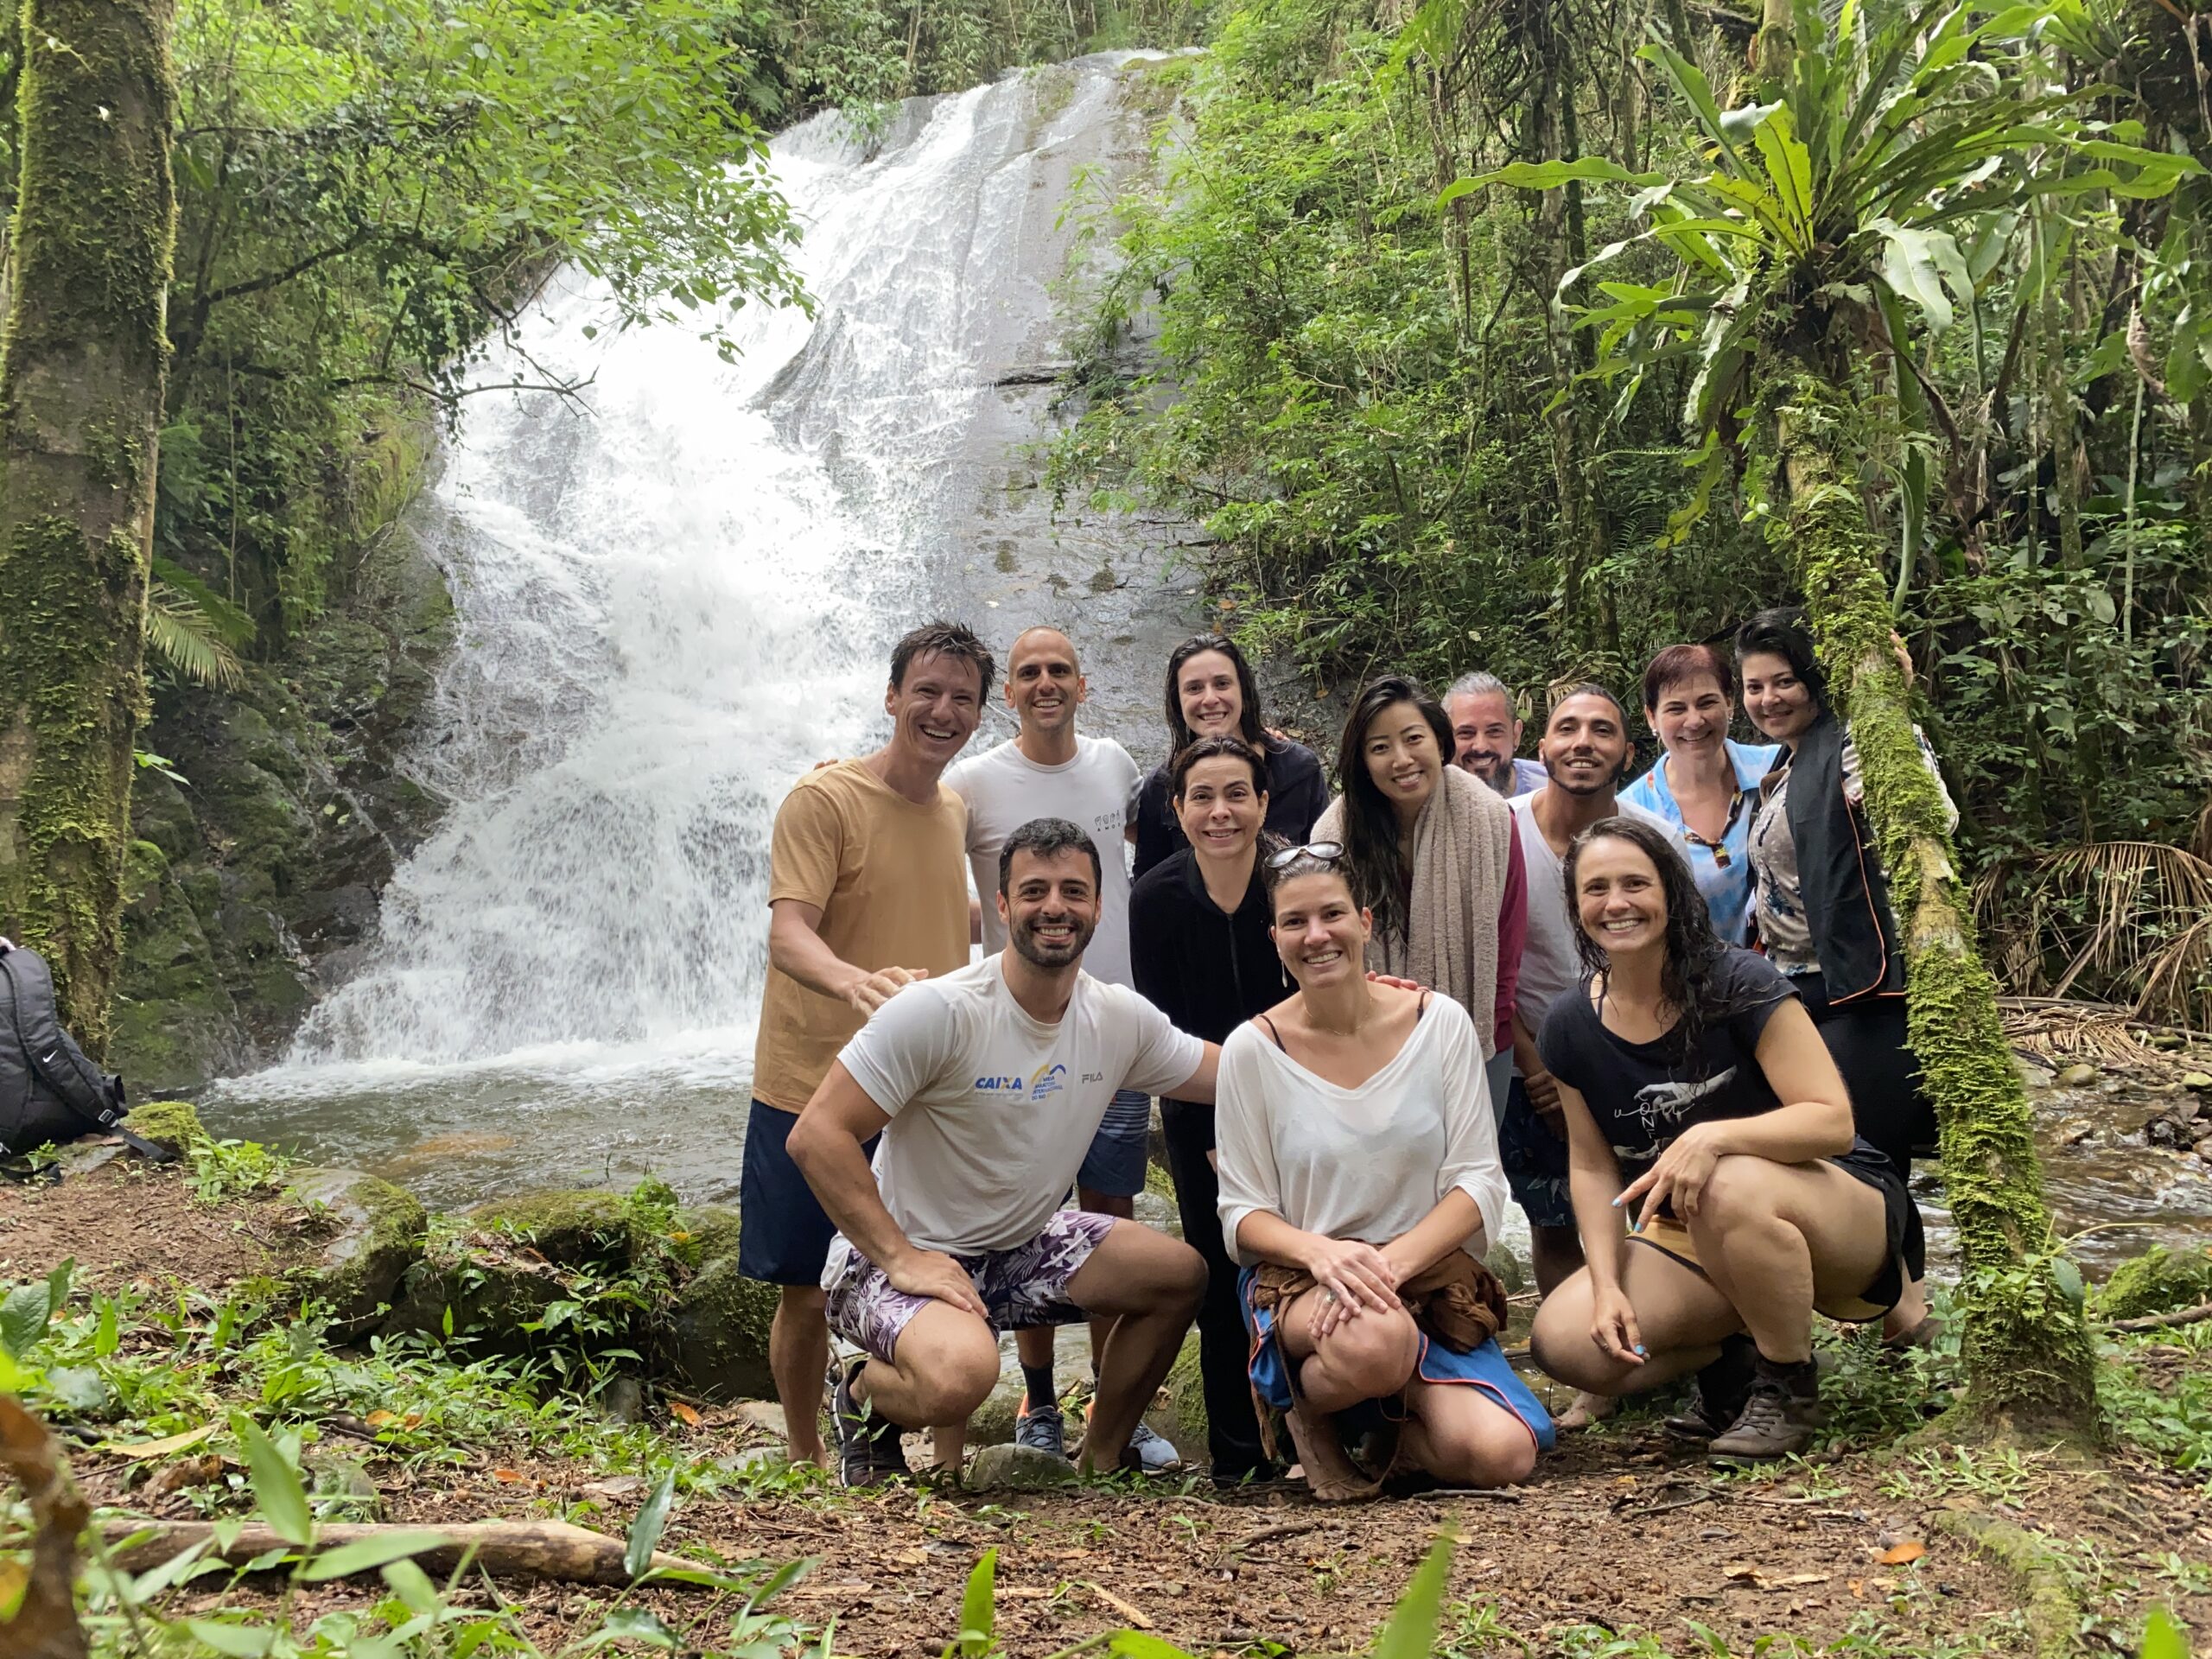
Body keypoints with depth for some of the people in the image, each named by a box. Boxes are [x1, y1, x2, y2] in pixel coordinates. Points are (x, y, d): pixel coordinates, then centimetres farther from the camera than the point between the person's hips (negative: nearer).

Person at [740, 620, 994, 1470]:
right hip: (814, 1089, -5)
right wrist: (856, 982, -42)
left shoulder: (954, 811, 9)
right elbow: (788, 933, -24)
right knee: (808, 1294, 6)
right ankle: (805, 1457, 28)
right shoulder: (823, 798, -11)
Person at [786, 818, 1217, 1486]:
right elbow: (816, 1135, -23)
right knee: (961, 1373, -36)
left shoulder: (1121, 1020, -3)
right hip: (895, 1258, -7)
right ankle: (866, 1399, 2)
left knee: (1179, 1273, -5)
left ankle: (1102, 1457, 15)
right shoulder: (938, 1011, -22)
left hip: (1019, 1248, 7)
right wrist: (901, 1257, -27)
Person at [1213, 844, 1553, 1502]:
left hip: (1428, 1271, 2)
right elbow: (1242, 1214, -1)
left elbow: (1479, 1183, -2)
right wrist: (1320, 1252, -23)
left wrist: (1391, 1262, -19)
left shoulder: (1441, 1023, -1)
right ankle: (1308, 1409, -1)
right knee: (1377, 1340, -38)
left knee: (1500, 1455, -23)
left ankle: (1384, 1436, 11)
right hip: (1298, 1281, -2)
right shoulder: (1251, 1050, -4)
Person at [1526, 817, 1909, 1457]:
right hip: (1687, 1240, 4)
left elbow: (1833, 1121, -21)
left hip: (1845, 1213, -4)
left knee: (1733, 1187, -40)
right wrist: (1606, 1284, -13)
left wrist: (1714, 1137, -38)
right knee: (1564, 1341, -20)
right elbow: (1594, 1166, 0)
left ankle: (1789, 1385, -11)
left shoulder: (1738, 983, -17)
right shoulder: (1571, 1026, -4)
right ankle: (1733, 1360, 9)